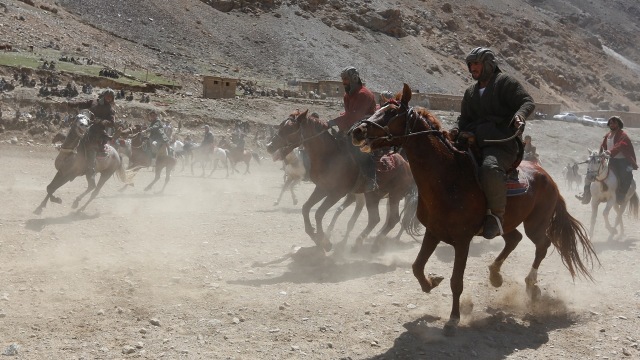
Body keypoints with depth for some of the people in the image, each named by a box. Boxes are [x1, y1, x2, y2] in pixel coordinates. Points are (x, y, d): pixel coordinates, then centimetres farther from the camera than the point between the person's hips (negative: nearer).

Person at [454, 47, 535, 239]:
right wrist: (458, 130, 2)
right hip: (474, 142, 8)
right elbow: (465, 118, 26)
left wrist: (519, 115, -27)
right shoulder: (470, 92, 26)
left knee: (490, 168, -39)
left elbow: (528, 102, -4)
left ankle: (496, 217, -27)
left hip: (502, 143, -8)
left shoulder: (506, 82, 5)